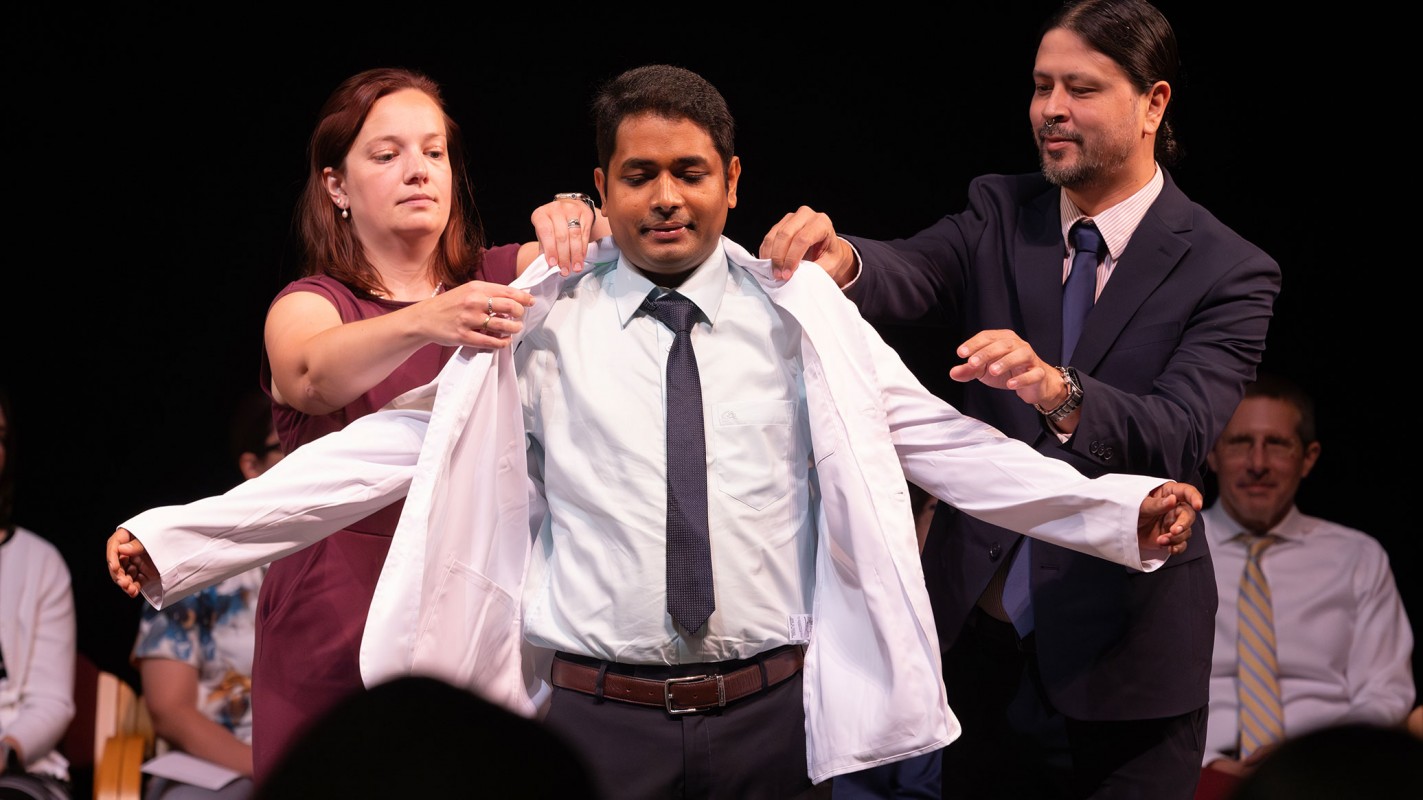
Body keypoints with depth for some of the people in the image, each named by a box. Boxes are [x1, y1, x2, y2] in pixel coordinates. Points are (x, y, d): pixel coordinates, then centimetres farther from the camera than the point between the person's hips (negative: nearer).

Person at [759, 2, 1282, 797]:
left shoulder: (1229, 272, -8)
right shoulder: (1000, 216, 4)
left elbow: (1180, 435, -22)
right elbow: (910, 273, -15)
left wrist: (1055, 390, -41)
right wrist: (842, 259, -39)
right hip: (977, 637, 3)